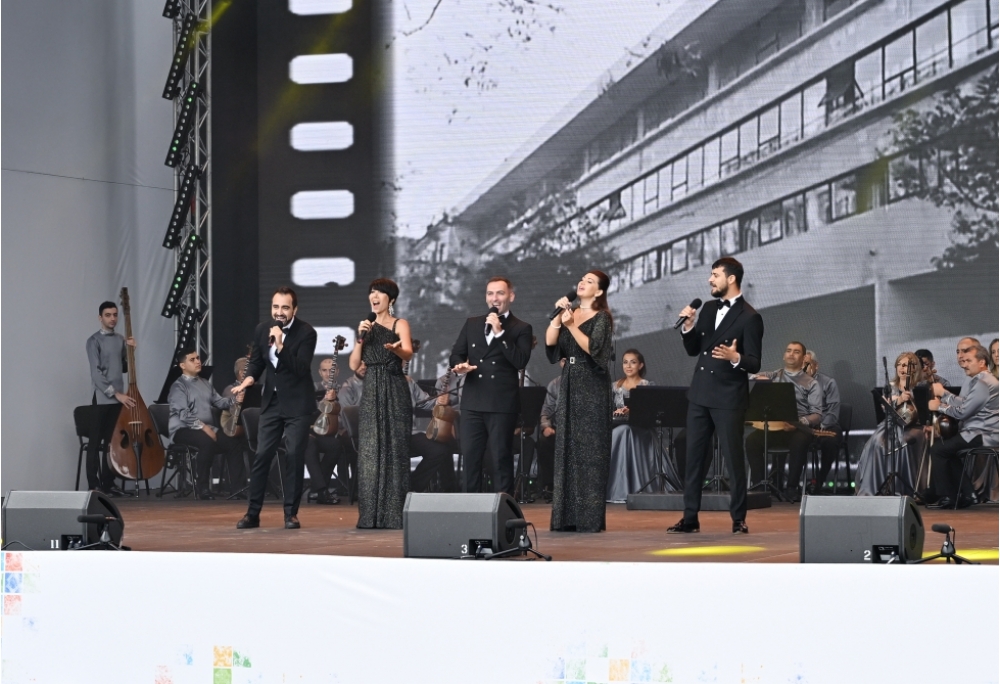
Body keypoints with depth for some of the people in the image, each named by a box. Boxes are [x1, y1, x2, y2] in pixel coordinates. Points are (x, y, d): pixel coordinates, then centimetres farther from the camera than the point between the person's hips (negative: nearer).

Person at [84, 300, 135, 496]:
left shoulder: (120, 340, 13)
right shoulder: (94, 341, -6)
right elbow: (96, 372, -14)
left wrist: (130, 351, 3)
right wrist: (115, 393, -19)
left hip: (119, 398, 6)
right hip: (101, 398, -6)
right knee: (95, 441, -5)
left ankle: (108, 482, 12)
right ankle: (94, 485, -5)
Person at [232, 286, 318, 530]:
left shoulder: (306, 332, -15)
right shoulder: (262, 329, 0)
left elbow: (301, 369, -24)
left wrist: (280, 345, -33)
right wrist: (249, 378, -8)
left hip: (297, 403, -4)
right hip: (272, 401, 4)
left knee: (294, 456, -5)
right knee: (262, 455, 2)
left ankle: (291, 513, 4)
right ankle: (253, 513, 7)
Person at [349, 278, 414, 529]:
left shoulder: (400, 325, 0)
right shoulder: (367, 327, 14)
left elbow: (408, 354, -19)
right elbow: (354, 365, 7)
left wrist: (395, 349, -41)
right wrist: (360, 337, -6)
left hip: (395, 393, -4)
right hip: (371, 394, 4)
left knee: (394, 450, -5)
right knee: (369, 452, 1)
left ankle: (394, 515, -3)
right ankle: (370, 515, 5)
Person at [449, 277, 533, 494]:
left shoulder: (521, 328, 1)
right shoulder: (472, 324, 15)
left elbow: (520, 361, -13)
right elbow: (456, 354, 15)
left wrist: (500, 333, -16)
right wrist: (459, 365, -9)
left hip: (502, 404, -4)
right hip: (473, 402, 4)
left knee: (502, 458, -1)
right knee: (470, 457, 6)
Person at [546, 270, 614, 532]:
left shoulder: (602, 317, -3)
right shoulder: (570, 312, 13)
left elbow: (593, 348, -17)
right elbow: (550, 342, 2)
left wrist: (571, 325, -23)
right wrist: (558, 316, -9)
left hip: (592, 387, -6)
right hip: (569, 385, 6)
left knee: (589, 449, -7)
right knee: (567, 448, 4)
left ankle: (590, 517, -5)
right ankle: (566, 516, 6)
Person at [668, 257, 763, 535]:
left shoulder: (749, 317, -10)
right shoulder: (709, 309, 12)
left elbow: (754, 365, -12)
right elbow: (693, 349, 14)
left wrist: (735, 358, -32)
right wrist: (688, 326, -3)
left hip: (728, 398, -7)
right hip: (700, 394, 7)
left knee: (733, 458, 0)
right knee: (694, 457, 7)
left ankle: (739, 519, 8)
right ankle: (690, 518, 12)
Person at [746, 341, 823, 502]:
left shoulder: (811, 384, 12)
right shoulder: (773, 376, 20)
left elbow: (817, 414, 1)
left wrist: (800, 422, -20)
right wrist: (762, 379, -13)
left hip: (799, 428, -2)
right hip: (773, 426, 2)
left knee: (800, 441, -37)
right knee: (752, 440, -28)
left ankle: (792, 487, -24)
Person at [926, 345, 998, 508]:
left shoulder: (983, 383, -17)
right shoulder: (979, 380, 18)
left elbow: (962, 411, -19)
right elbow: (963, 403, 15)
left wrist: (939, 407, -6)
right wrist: (943, 393, 4)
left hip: (983, 436, -11)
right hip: (981, 434, 11)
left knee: (938, 450, -8)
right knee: (950, 449, 26)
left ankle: (946, 497, -4)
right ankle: (965, 494, 18)